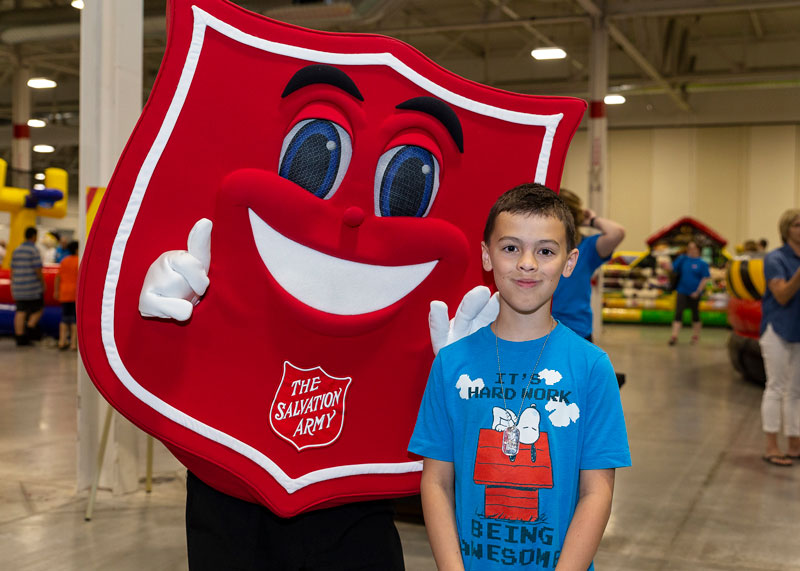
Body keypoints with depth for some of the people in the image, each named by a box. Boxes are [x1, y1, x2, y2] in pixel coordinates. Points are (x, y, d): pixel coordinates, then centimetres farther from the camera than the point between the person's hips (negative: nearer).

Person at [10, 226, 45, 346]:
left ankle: (20, 337, 3)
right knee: (38, 309, 9)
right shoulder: (34, 250, -11)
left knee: (20, 312, 6)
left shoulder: (17, 250, 9)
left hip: (19, 286, 6)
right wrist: (43, 283, -2)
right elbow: (38, 270, -15)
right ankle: (30, 328, -7)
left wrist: (12, 287, 16)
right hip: (33, 286, -6)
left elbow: (12, 270, 11)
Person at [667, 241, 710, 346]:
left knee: (695, 314, 12)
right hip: (682, 292, 2)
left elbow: (705, 278, -8)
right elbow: (672, 268, 2)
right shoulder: (683, 259, 3)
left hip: (694, 293, -2)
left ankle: (695, 336, 26)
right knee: (678, 313, -8)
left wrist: (698, 291, -13)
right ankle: (674, 336, -11)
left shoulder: (702, 263, -6)